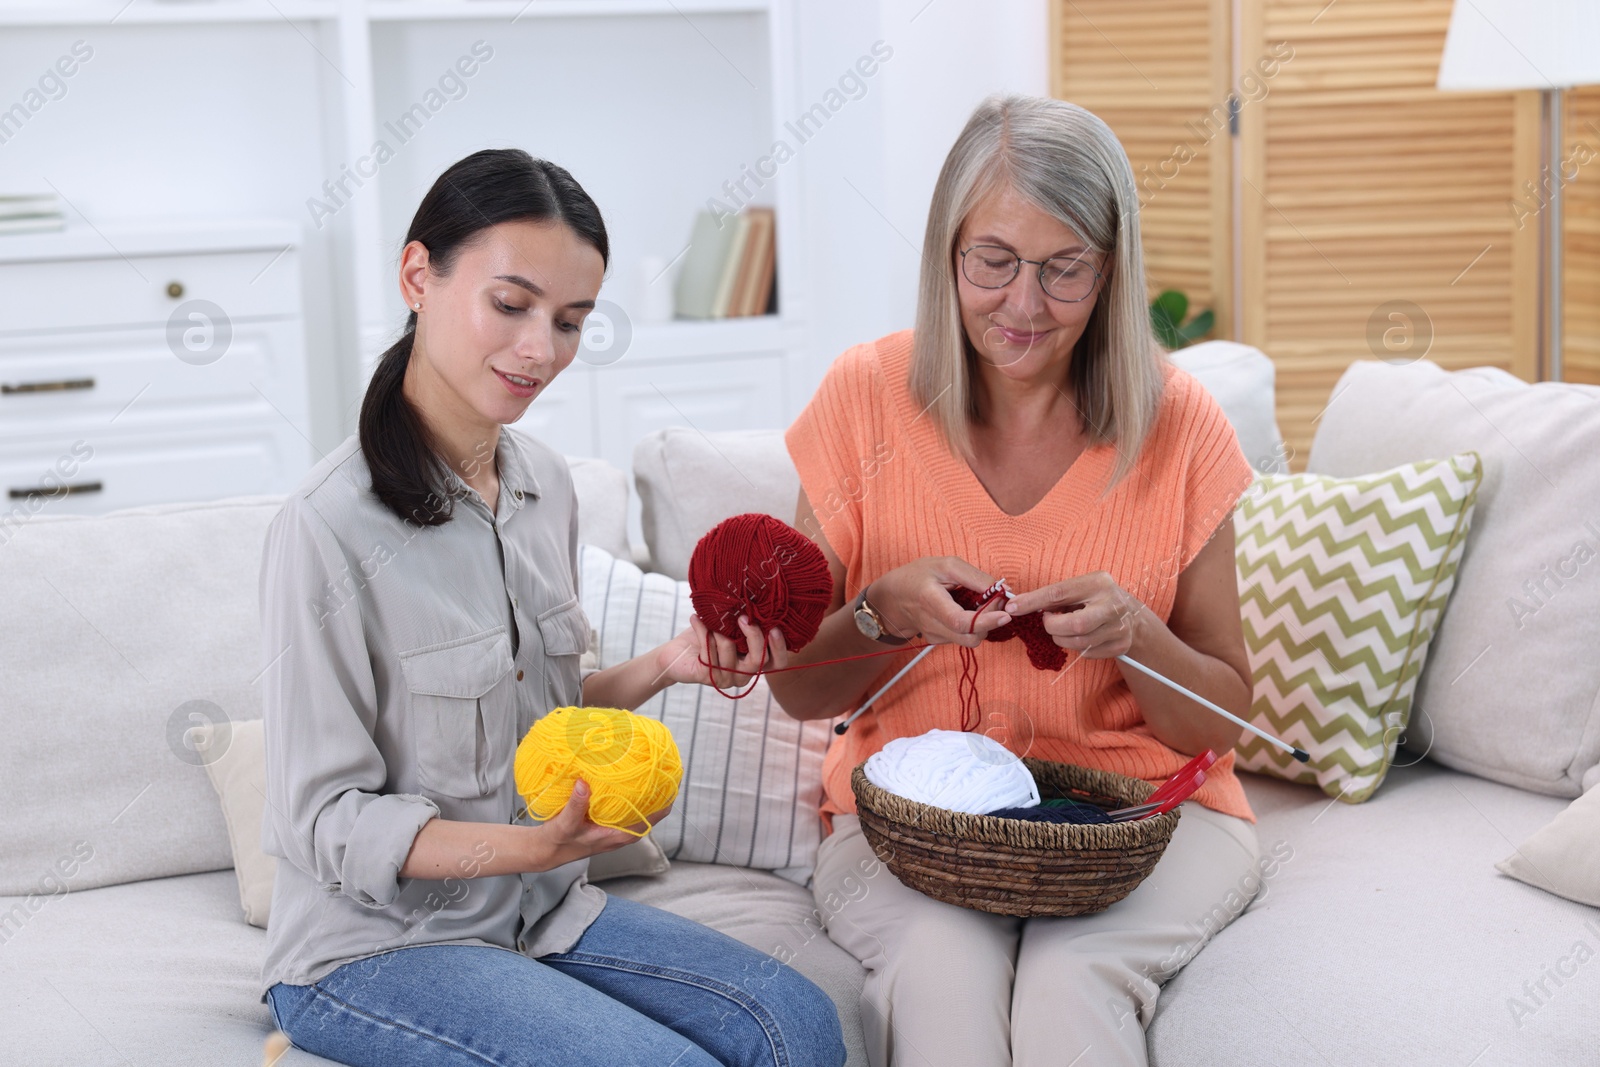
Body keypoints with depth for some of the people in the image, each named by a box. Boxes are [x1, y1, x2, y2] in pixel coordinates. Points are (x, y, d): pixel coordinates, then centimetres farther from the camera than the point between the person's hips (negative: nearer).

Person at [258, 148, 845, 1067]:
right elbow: (326, 820, -17)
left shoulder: (546, 484, 4)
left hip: (540, 914, 7)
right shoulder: (330, 529, -20)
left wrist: (665, 667, -2)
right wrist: (532, 845, -29)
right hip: (372, 947, -7)